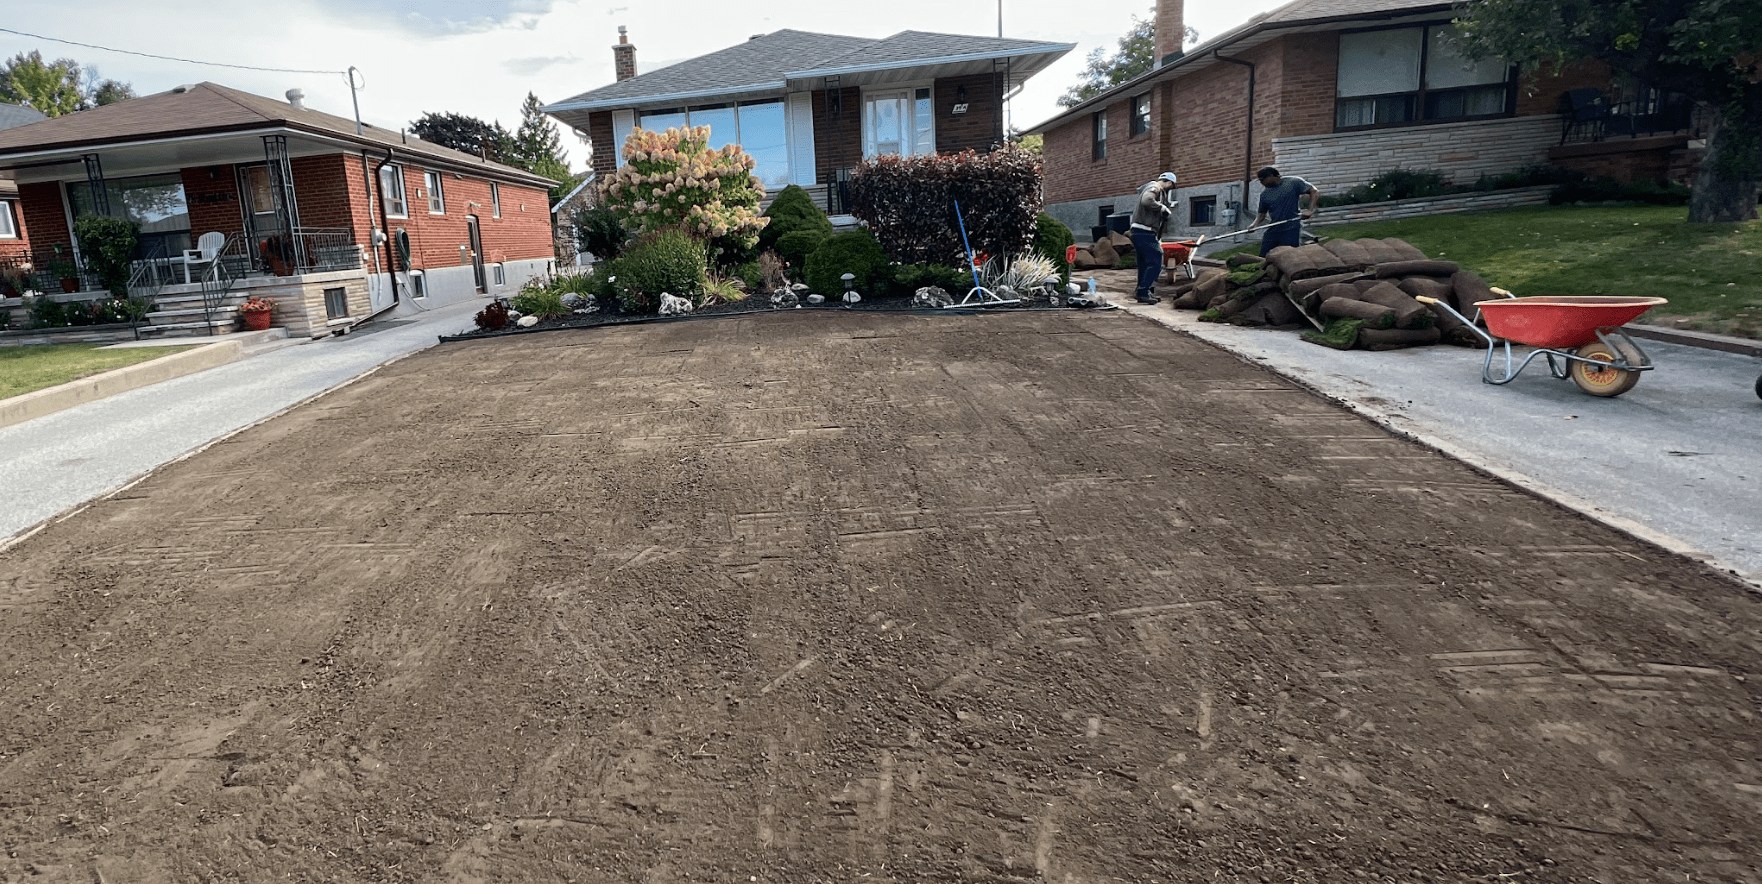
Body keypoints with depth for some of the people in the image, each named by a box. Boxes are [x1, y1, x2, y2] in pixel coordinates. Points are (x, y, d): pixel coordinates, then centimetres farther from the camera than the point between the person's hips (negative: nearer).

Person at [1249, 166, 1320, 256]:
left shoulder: (1293, 182, -3)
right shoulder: (1264, 194, 12)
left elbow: (1315, 192, -4)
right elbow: (1262, 214, 17)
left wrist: (1310, 210, -19)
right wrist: (1255, 225, -3)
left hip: (1291, 230, -5)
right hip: (1272, 231, 5)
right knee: (1263, 257, 0)